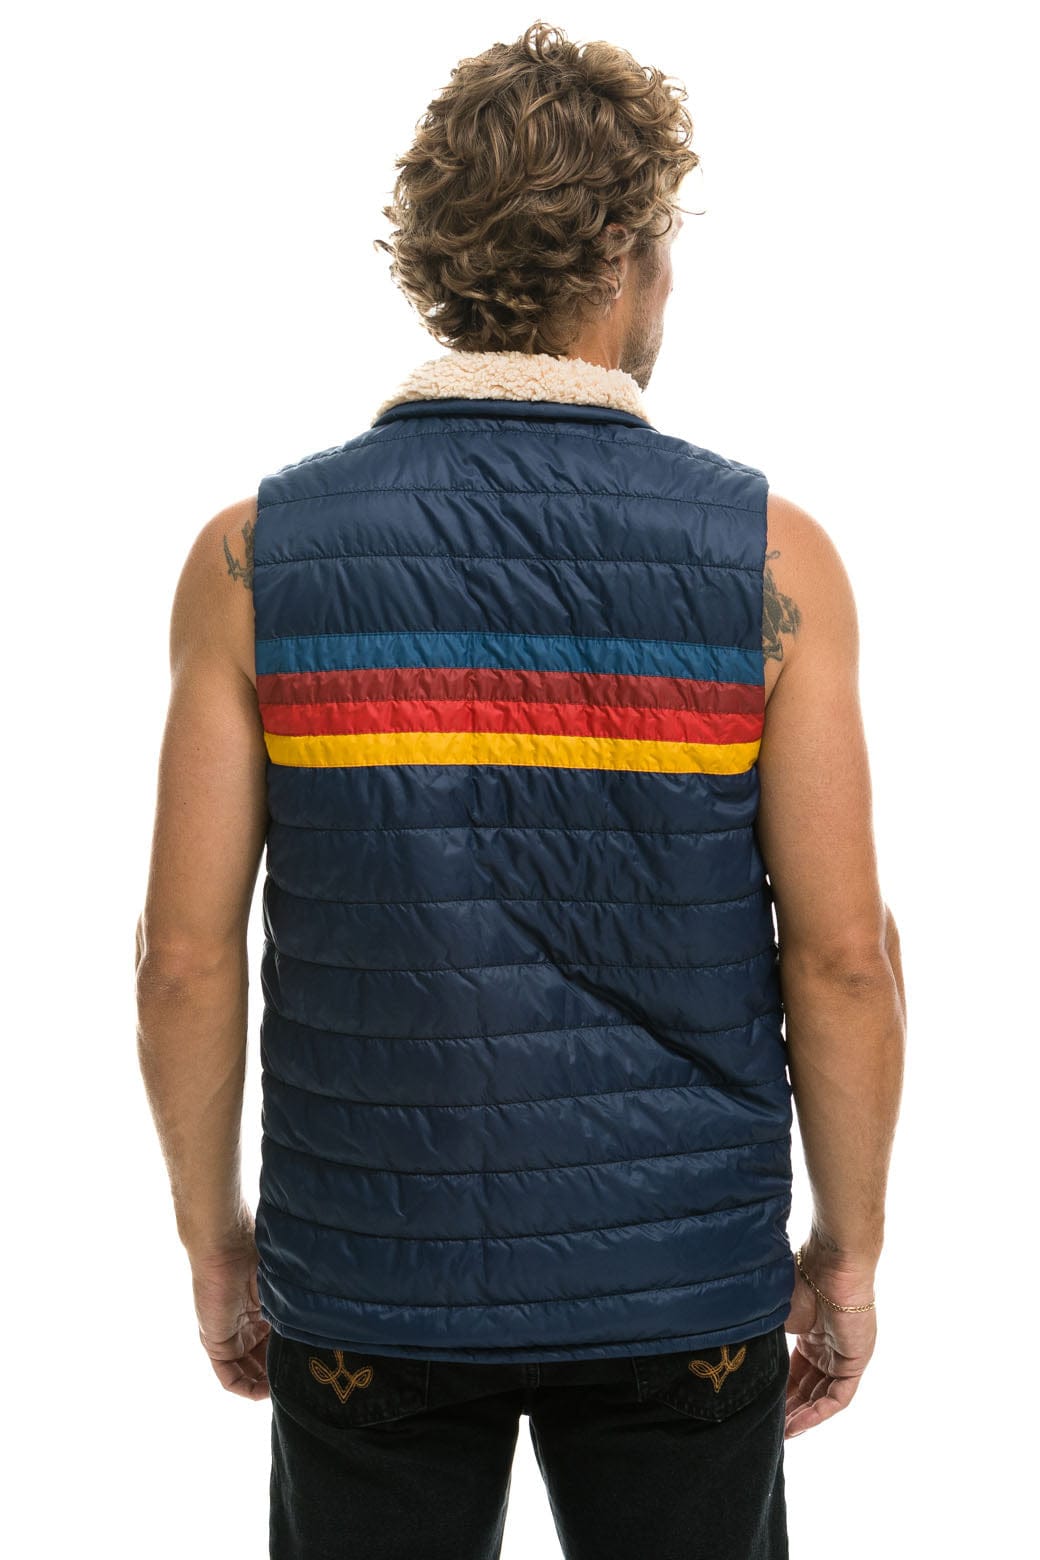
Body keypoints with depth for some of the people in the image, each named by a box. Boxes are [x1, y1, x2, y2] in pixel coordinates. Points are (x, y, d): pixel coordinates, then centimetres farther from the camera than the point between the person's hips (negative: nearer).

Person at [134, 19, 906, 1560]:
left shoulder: (253, 552, -8)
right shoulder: (771, 554, -10)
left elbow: (189, 951, -7)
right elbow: (842, 950, -10)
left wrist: (212, 1237, 7)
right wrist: (849, 1248, 4)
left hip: (369, 1272, 1)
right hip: (685, 1283, 0)